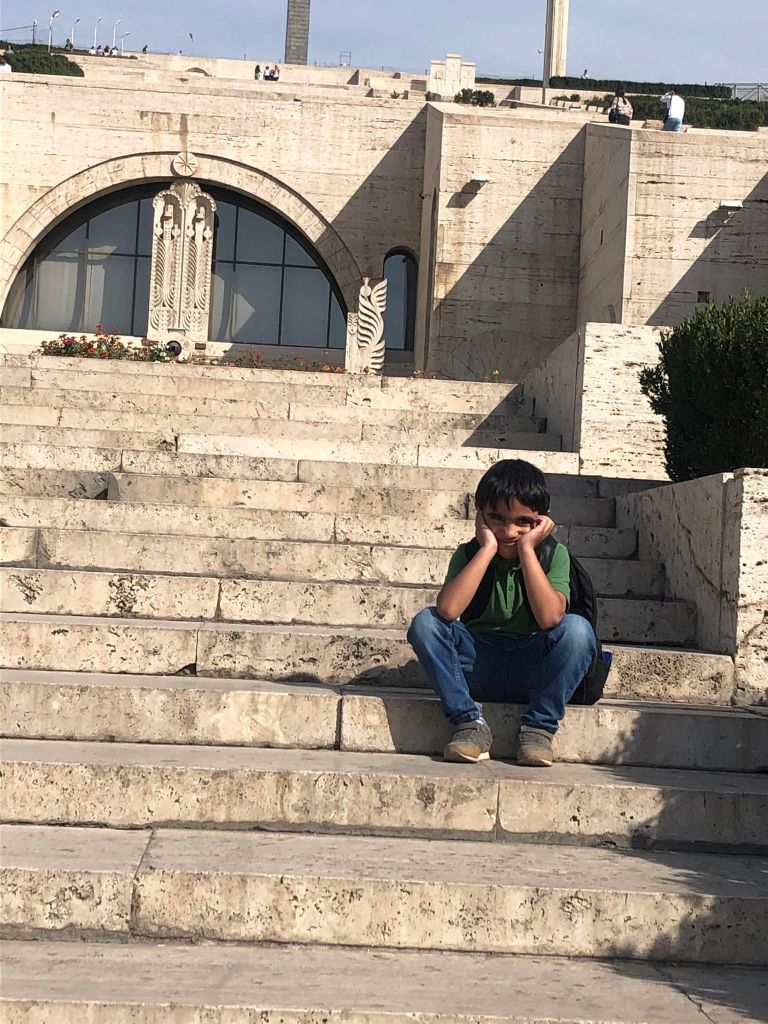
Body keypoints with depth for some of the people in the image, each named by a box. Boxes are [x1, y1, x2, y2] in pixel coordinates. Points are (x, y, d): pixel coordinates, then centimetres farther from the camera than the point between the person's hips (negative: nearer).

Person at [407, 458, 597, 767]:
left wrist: (526, 549, -22)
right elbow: (448, 610, -26)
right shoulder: (469, 553, -4)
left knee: (577, 629, -30)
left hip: (533, 672, -1)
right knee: (425, 623, -22)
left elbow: (550, 617, -27)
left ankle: (538, 727, -17)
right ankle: (470, 723, -17)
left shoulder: (553, 554, -7)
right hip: (480, 668, 1)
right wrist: (488, 548, -21)